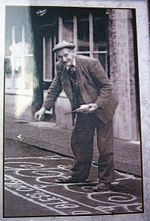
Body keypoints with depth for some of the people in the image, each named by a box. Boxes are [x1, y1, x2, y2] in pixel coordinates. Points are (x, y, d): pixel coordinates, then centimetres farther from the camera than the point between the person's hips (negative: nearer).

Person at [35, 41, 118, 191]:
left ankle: (105, 180, 9)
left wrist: (96, 105, -26)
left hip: (101, 107, -6)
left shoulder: (91, 63, -21)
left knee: (104, 145, -3)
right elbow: (54, 89, 8)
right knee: (78, 142, 13)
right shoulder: (60, 67, -3)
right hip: (82, 111, 6)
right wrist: (44, 108, -1)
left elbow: (107, 86, -17)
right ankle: (79, 174, 30)